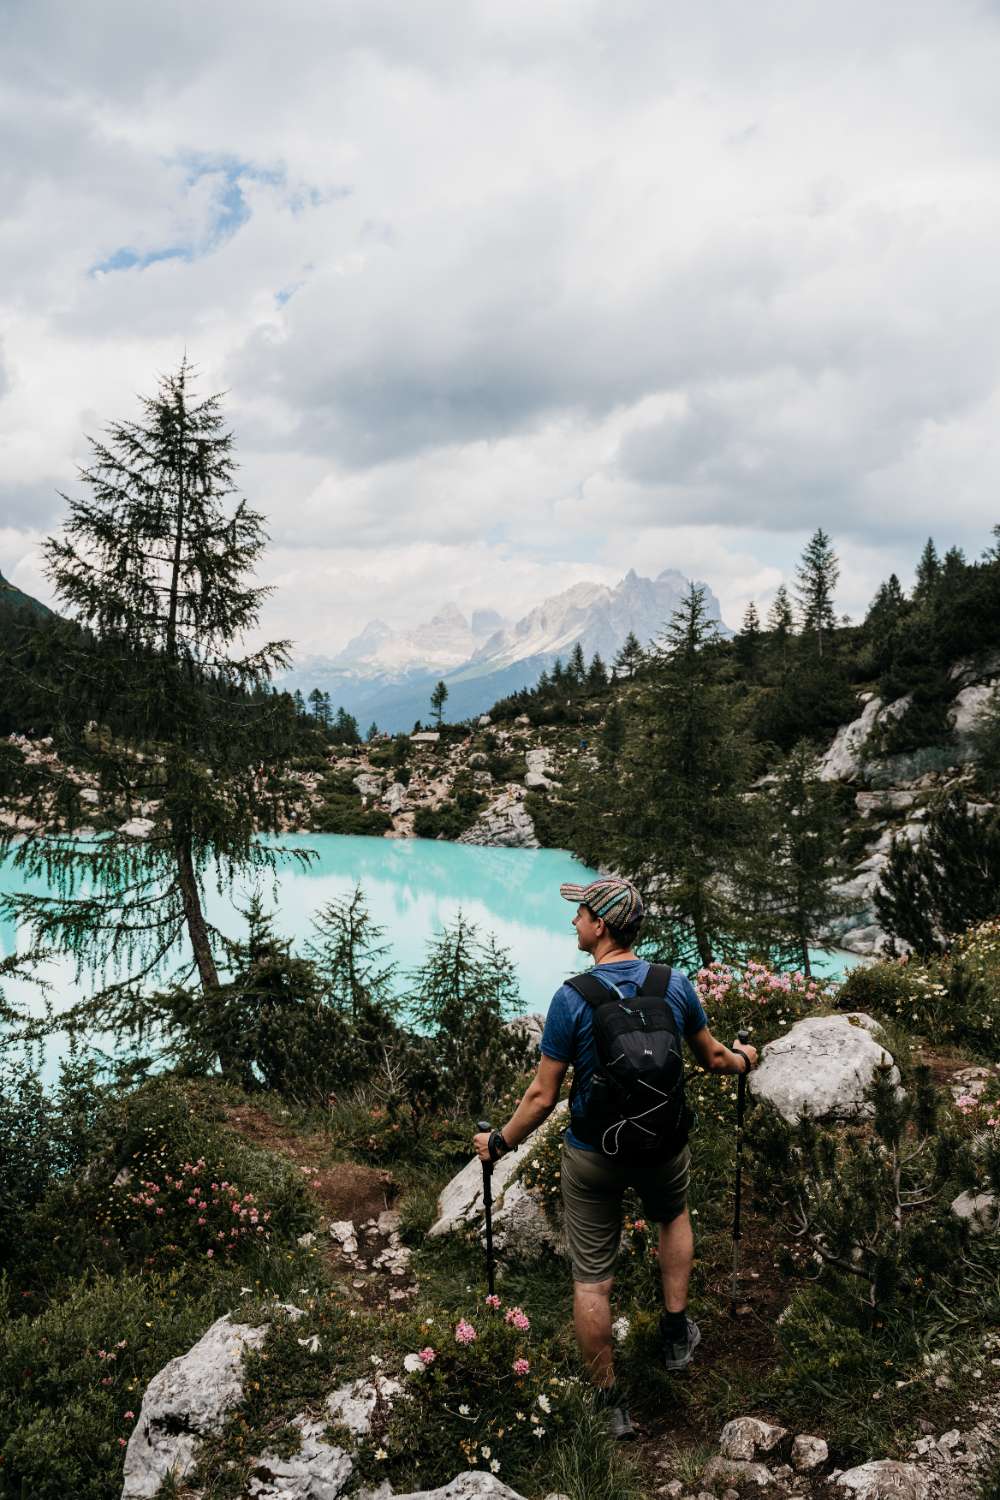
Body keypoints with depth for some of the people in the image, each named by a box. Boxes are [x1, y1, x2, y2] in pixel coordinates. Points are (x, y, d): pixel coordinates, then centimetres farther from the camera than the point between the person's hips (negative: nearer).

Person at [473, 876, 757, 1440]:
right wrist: (742, 1059, 28)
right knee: (674, 1216, 35)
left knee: (592, 1278, 13)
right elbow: (712, 1059, 5)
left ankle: (611, 1403, 25)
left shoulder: (571, 999, -21)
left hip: (592, 1158, -3)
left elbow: (543, 1097, -16)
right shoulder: (676, 985, -12)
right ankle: (676, 1332, 39)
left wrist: (499, 1143, 0)